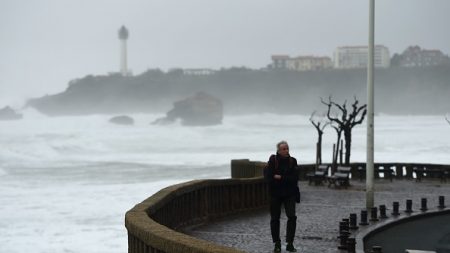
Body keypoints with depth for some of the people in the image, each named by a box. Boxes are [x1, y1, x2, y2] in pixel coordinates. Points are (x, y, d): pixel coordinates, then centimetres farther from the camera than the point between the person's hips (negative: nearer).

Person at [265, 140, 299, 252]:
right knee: (275, 219, 5)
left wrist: (280, 177, -16)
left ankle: (290, 243, -4)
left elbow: (295, 178, -11)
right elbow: (268, 176, -16)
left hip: (289, 194, 0)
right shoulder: (273, 160, -6)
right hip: (275, 194, 0)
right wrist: (287, 178, -14)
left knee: (292, 217, -10)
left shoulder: (292, 161, -2)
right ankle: (277, 244, 16)